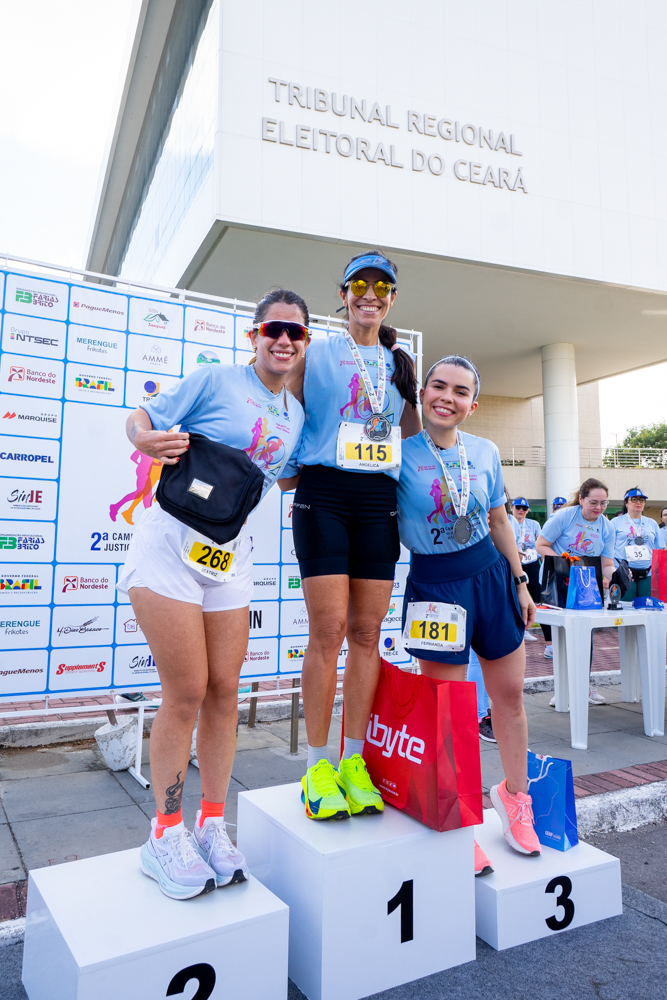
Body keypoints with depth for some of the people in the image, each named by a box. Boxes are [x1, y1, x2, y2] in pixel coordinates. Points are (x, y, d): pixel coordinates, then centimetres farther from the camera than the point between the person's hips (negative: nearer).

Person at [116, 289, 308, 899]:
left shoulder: (296, 413, 14)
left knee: (224, 692, 6)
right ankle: (165, 833, 12)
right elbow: (142, 418, -2)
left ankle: (212, 825, 21)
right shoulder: (217, 379, -3)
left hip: (231, 551, 6)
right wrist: (147, 441, -22)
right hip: (171, 538, -5)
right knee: (186, 693, -6)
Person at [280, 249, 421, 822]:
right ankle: (318, 768, 4)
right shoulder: (316, 354, 10)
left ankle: (353, 762, 12)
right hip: (324, 495, -3)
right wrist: (293, 480, -1)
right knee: (328, 629, -8)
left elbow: (415, 435, 25)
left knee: (367, 631, 2)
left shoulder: (400, 364, 19)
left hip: (379, 501, 4)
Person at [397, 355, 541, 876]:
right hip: (434, 584, -4)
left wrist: (520, 583, 14)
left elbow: (500, 522, 12)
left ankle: (514, 794, 39)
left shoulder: (486, 452, 2)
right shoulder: (401, 451, -10)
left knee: (510, 694, 14)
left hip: (491, 574, 4)